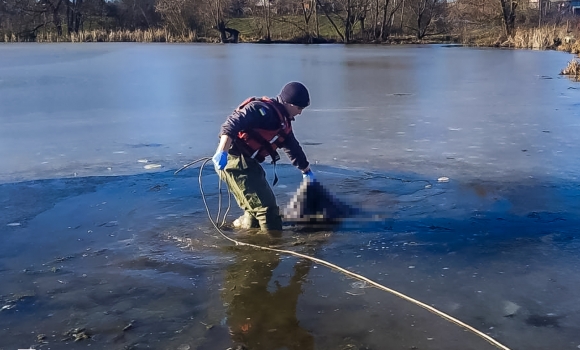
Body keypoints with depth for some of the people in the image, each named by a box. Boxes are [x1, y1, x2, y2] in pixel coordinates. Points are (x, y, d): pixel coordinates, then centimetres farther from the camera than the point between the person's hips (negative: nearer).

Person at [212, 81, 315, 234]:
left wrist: (306, 171, 43)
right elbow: (232, 123, -28)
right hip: (234, 160, -10)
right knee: (266, 207, -10)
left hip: (247, 162, 10)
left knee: (256, 209, 17)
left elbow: (293, 147, 32)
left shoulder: (283, 121, 17)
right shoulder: (264, 109, -15)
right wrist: (222, 152, -38)